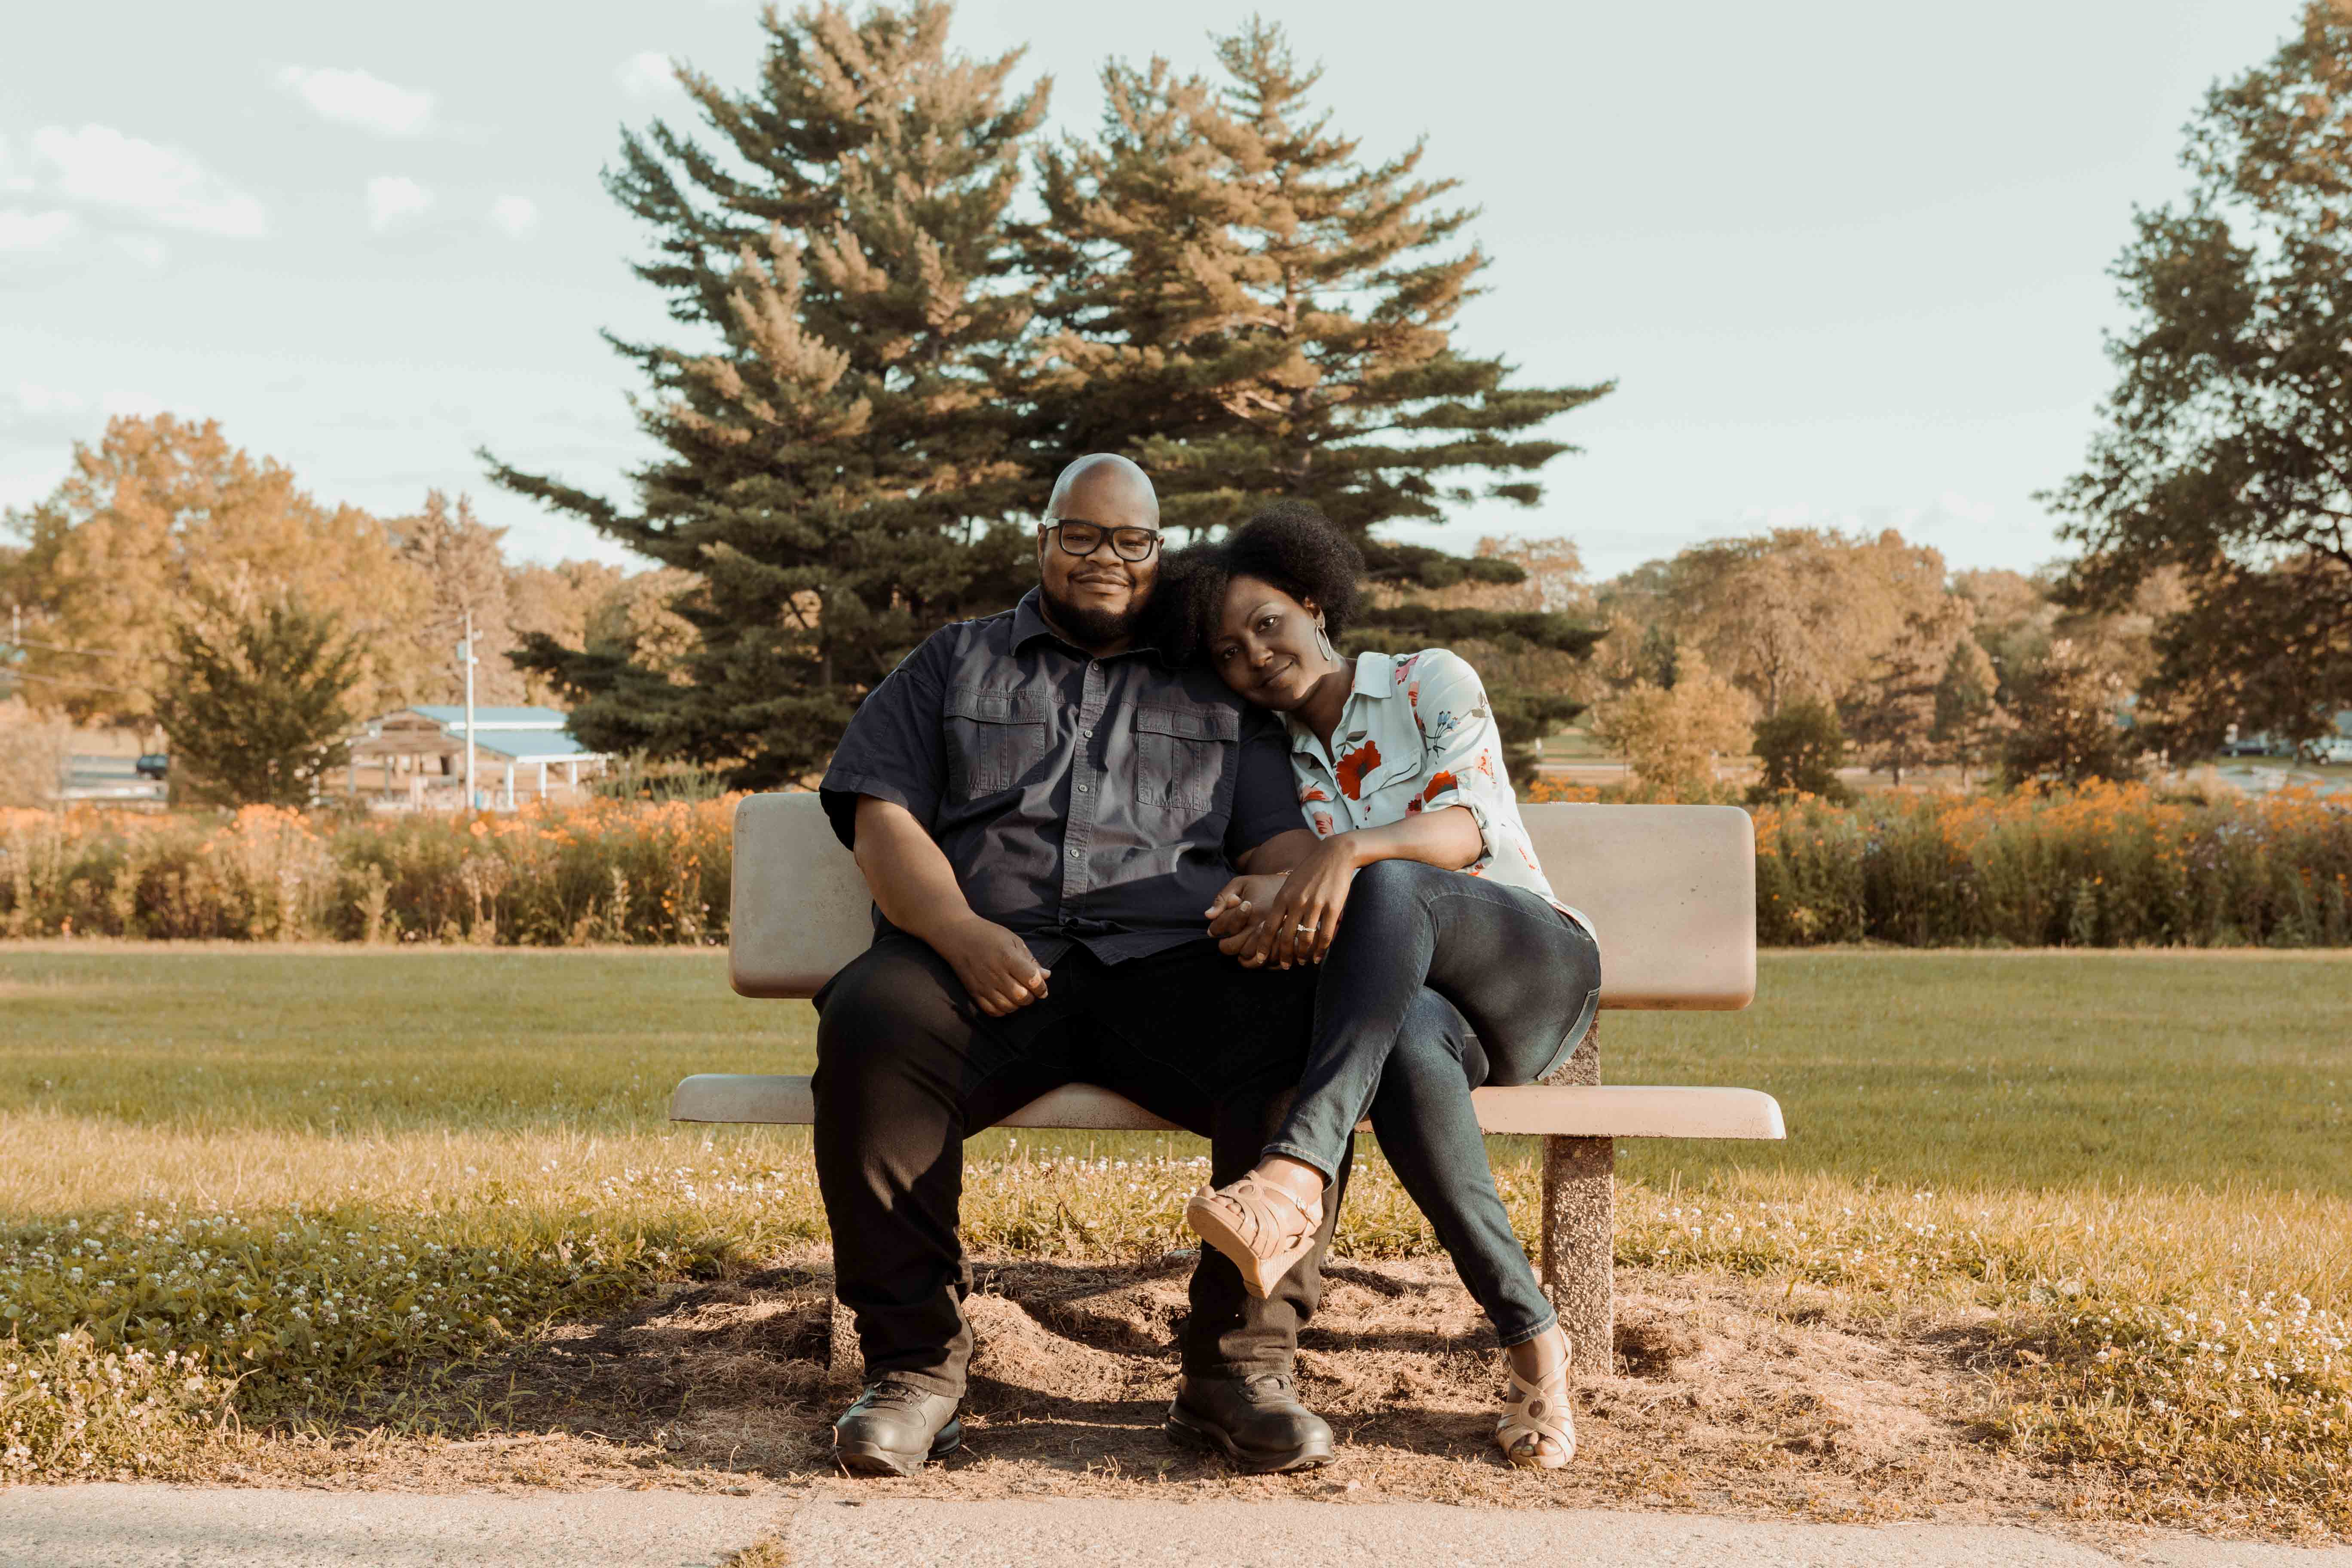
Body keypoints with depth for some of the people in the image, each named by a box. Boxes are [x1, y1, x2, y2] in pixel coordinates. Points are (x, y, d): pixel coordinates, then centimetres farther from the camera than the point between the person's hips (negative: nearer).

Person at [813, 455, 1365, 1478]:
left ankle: (1238, 1366, -22)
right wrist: (964, 935, -10)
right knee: (870, 1026, -34)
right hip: (982, 959, -1)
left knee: (1302, 1029, -31)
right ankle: (914, 1363, -21)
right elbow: (882, 819, 11)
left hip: (1172, 963, 1)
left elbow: (1278, 841, 19)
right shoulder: (956, 663, 24)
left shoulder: (1218, 690, 28)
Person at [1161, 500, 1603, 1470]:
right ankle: (1530, 1340, -36)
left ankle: (1300, 1173, -53)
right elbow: (1299, 902, 4)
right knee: (1408, 1051, -39)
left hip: (1539, 963, -2)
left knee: (1385, 888, -37)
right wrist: (1262, 907, -22)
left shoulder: (1431, 683, 6)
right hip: (1407, 998, 2)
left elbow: (1463, 826, -11)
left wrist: (1353, 850, -32)